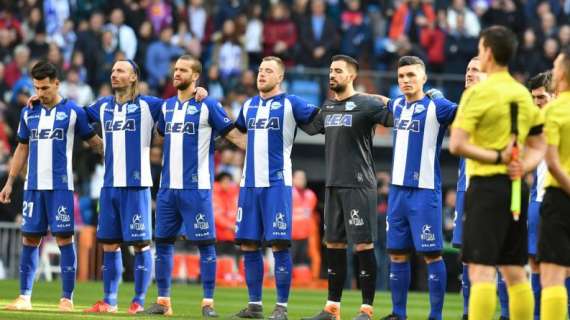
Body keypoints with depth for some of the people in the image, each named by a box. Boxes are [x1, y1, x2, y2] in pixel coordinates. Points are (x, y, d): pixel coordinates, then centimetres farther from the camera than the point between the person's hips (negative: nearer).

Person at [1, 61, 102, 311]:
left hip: (60, 187, -4)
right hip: (33, 186, 4)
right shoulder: (28, 113, 11)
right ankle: (24, 297, 9)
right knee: (29, 239, 4)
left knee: (64, 239, -6)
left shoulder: (72, 111, 0)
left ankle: (67, 298, -2)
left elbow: (93, 141, 9)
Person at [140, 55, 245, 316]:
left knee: (205, 243, -5)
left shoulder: (208, 106, -4)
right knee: (162, 242, 7)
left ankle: (208, 302, -1)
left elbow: (234, 135, -4)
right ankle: (163, 301, 14)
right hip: (168, 187, 6)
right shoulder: (167, 106, 14)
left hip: (196, 187, -6)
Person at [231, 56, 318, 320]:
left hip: (277, 183, -6)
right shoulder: (248, 105, 15)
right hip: (249, 183, 6)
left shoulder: (290, 104, -2)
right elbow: (238, 129, 34)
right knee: (248, 244, 5)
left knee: (279, 244, -8)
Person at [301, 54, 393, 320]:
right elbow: (311, 127, 31)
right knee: (333, 244, 10)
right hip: (333, 185, 7)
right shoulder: (327, 107, 15)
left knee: (363, 244, -6)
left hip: (359, 186, -7)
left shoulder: (366, 104, -7)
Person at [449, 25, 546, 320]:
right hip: (516, 187, 7)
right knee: (515, 272, 11)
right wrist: (522, 166, -1)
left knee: (481, 271, -9)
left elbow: (457, 145, -17)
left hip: (486, 186, -7)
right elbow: (539, 148, 17)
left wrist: (497, 158, -12)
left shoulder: (479, 92, -10)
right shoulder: (523, 94, 12)